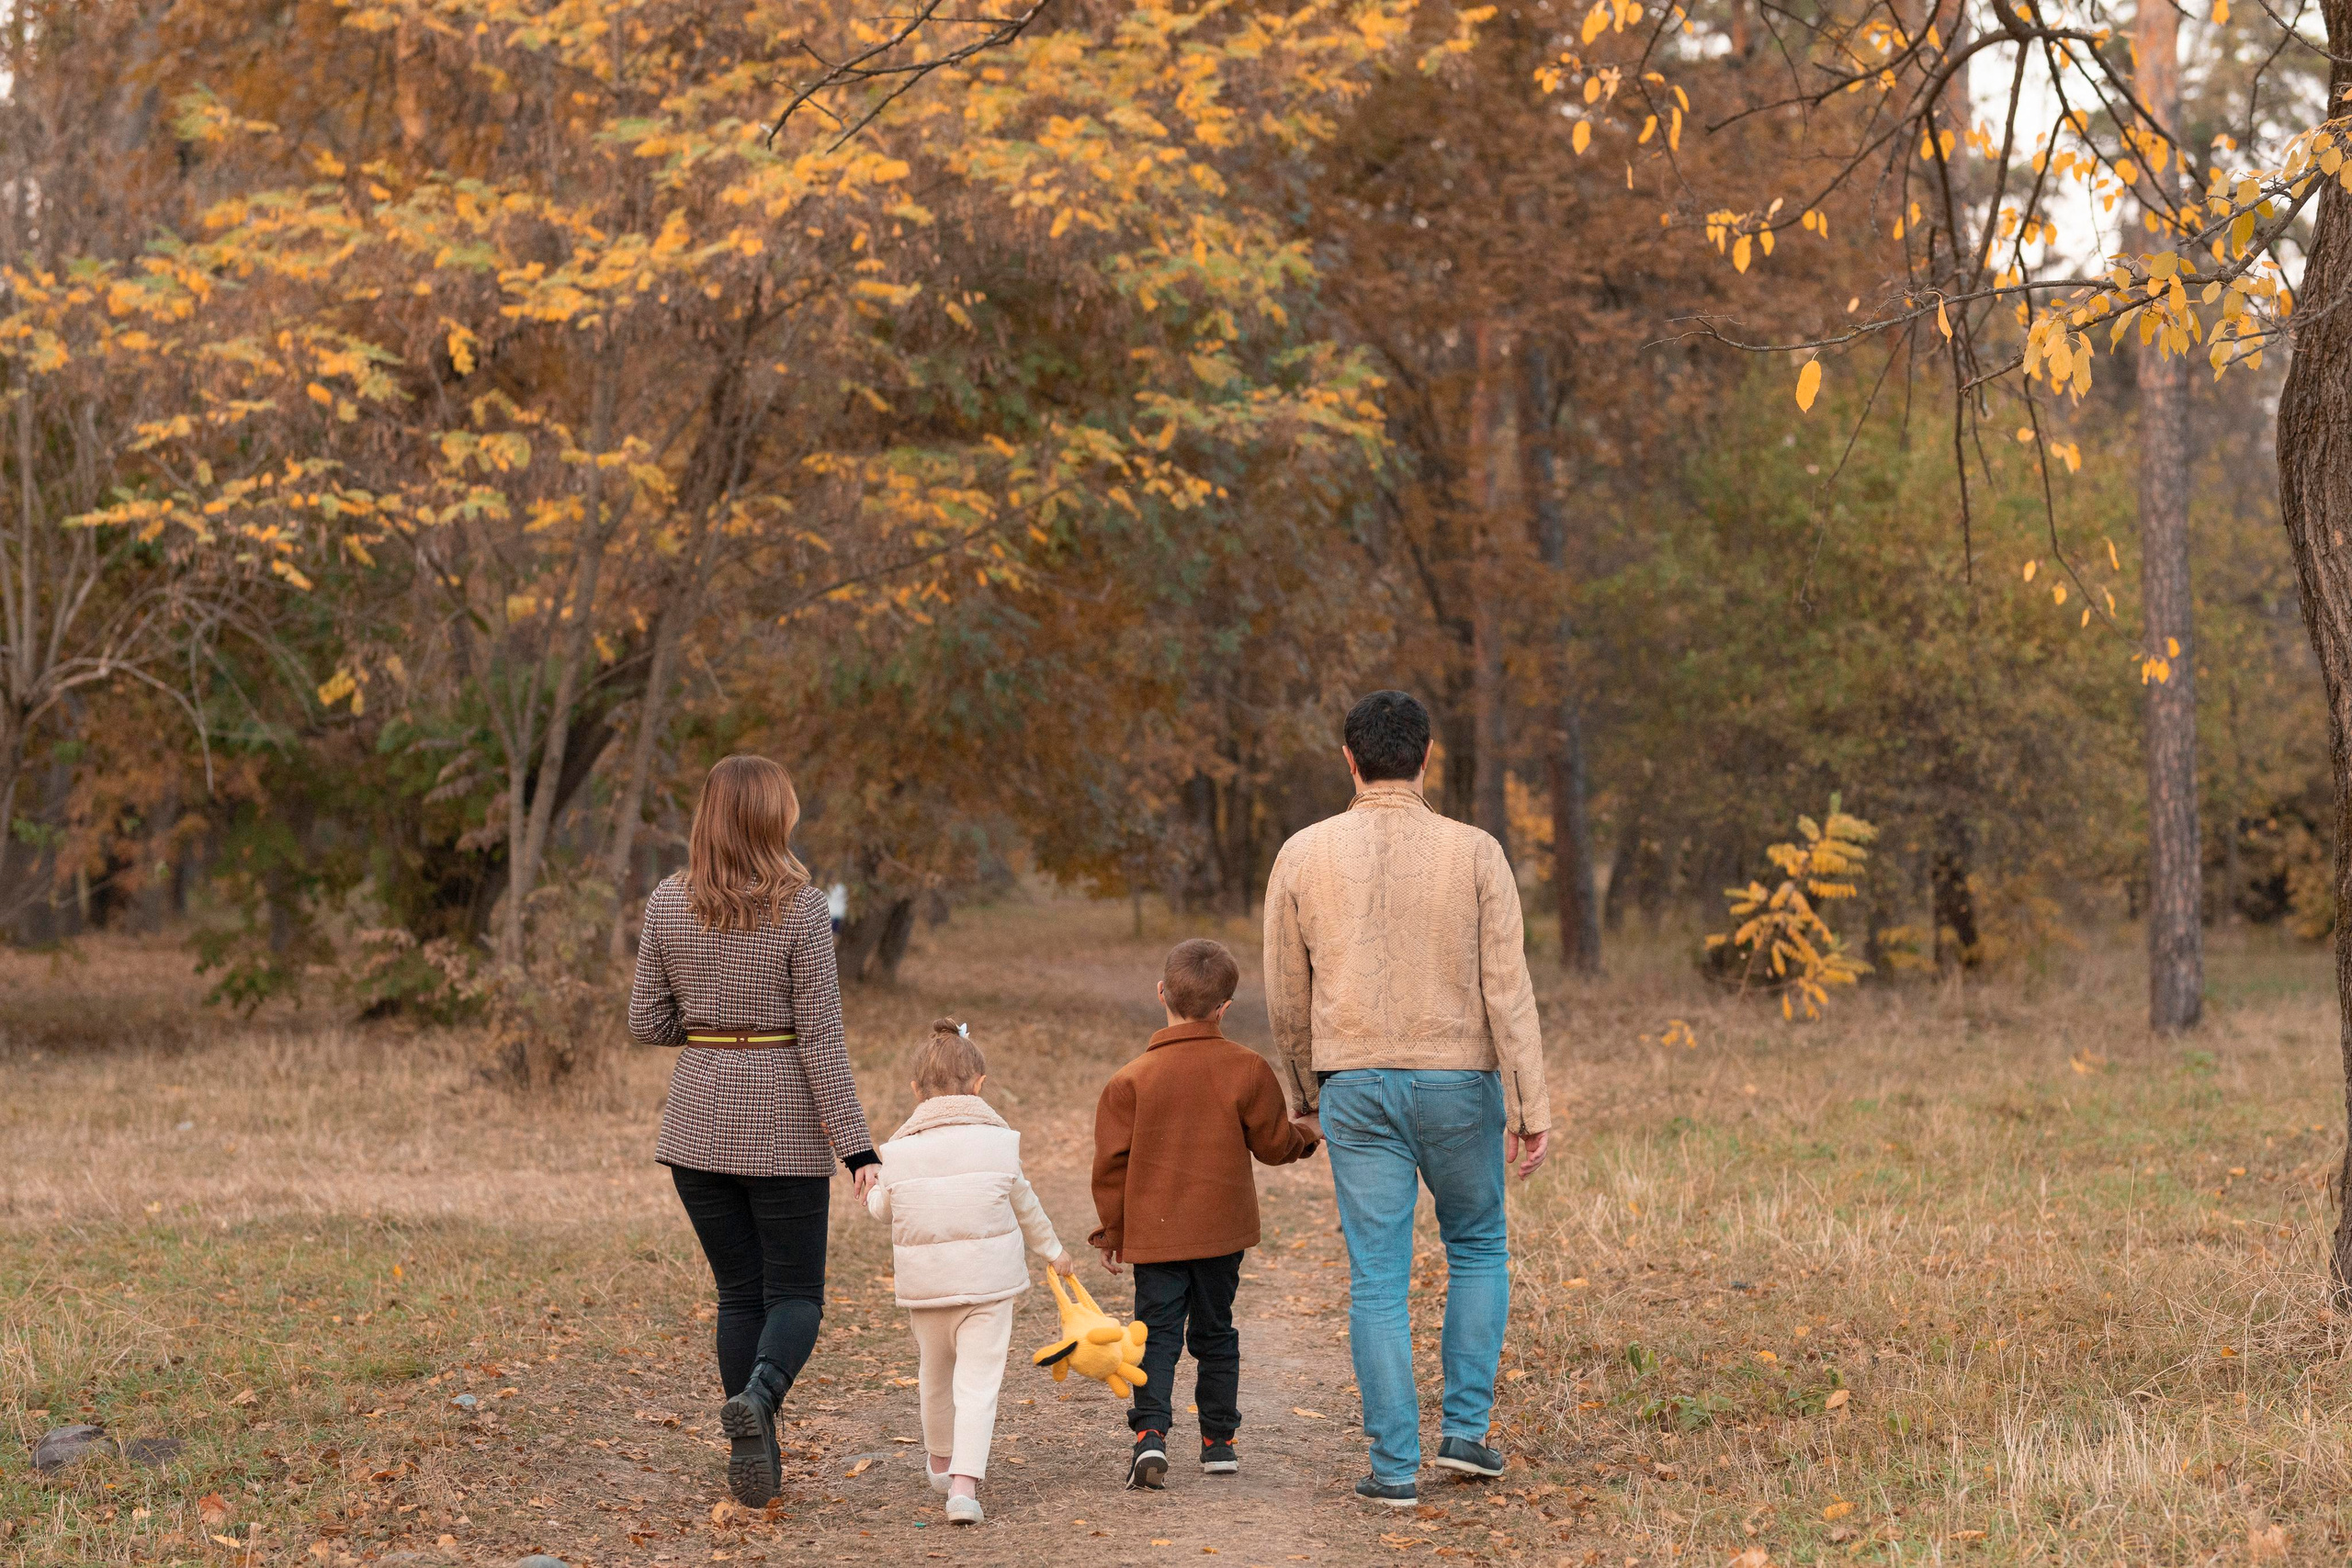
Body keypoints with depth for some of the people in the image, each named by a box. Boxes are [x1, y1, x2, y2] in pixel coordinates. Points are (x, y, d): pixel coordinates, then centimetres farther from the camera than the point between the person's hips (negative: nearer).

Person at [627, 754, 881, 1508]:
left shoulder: (667, 906, 0)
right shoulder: (800, 909, -10)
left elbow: (647, 1024, 3)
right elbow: (821, 1037, -11)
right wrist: (856, 1145, -9)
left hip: (699, 1120, 3)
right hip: (784, 1121, -3)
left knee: (739, 1293, 13)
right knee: (794, 1293, 5)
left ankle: (756, 1461, 9)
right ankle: (758, 1393, -25)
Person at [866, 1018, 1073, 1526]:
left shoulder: (899, 1148, -4)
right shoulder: (998, 1139, -3)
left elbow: (883, 1208, 9)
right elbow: (1024, 1204, 10)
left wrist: (870, 1195, 32)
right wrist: (1052, 1251, 26)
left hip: (924, 1284, 2)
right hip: (989, 1277, -2)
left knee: (935, 1376, 22)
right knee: (978, 1383, -3)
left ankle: (941, 1464, 41)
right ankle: (964, 1483, -17)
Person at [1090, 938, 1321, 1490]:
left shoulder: (1131, 1079, -7)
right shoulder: (1246, 1070, -6)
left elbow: (1112, 1161, -3)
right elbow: (1274, 1142, 4)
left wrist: (1111, 1230, 8)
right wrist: (1306, 1136, 27)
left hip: (1153, 1232, -1)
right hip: (1223, 1230, 1)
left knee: (1157, 1335, 3)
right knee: (1215, 1333, 15)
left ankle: (1150, 1433, -15)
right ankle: (1218, 1440, 18)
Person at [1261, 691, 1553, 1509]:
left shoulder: (1303, 855, -1)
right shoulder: (1475, 853, -5)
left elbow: (1286, 998, 5)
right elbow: (1507, 989, -9)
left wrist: (1305, 1099, 18)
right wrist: (1532, 1110, -7)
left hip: (1357, 1088, 0)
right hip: (1458, 1084, 0)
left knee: (1377, 1278, 3)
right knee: (1478, 1246, 20)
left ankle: (1396, 1465, 1)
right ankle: (1465, 1426, 13)